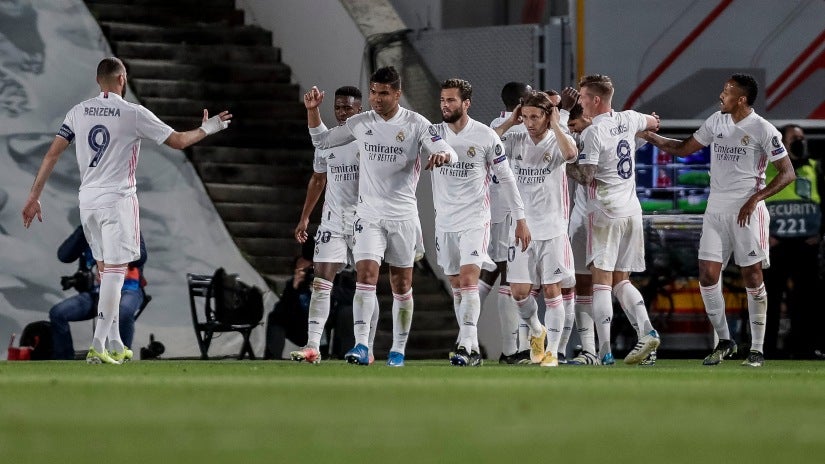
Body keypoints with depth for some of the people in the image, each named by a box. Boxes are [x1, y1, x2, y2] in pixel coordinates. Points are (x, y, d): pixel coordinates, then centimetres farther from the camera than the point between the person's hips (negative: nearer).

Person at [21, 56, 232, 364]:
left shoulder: (79, 112, 5)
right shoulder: (133, 114, -8)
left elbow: (53, 154, 2)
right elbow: (178, 141, -2)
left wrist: (34, 197, 7)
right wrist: (207, 129, 17)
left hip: (87, 199, 5)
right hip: (117, 199, -5)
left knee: (106, 273, 16)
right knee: (115, 272, -5)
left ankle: (114, 345, 20)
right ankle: (98, 347, -13)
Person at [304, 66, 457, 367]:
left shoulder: (415, 124, -5)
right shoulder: (360, 123, 4)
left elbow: (449, 153, -12)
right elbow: (322, 141, 18)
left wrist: (441, 155, -35)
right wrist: (312, 111, 4)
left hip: (403, 215, -1)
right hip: (369, 214, 1)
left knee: (402, 284, 7)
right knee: (366, 275, -16)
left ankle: (398, 350, 17)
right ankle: (361, 345, -22)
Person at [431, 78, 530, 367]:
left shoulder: (486, 137, -5)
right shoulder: (434, 133, 3)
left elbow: (506, 178, 1)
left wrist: (520, 219, 1)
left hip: (475, 220, -4)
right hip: (445, 221, 4)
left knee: (468, 279, -18)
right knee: (457, 286, 6)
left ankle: (467, 345, -24)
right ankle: (471, 349, 12)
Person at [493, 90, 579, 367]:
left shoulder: (557, 141, -4)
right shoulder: (517, 142, 5)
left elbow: (571, 153, -28)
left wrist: (555, 125, -17)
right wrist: (509, 123, -5)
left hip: (552, 230, -3)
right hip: (522, 228, 3)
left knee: (552, 291, -1)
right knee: (519, 291, 0)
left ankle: (552, 351, 8)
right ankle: (536, 331, 29)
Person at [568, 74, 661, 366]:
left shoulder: (593, 133, -13)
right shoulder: (628, 120, 8)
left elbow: (585, 177, -16)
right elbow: (653, 122, 29)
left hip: (605, 212, -7)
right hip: (632, 210, 7)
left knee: (601, 281, -5)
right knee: (621, 281, 15)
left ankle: (605, 351, -10)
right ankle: (647, 331, -3)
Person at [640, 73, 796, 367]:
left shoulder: (763, 130, -9)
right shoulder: (716, 122, 9)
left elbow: (787, 173, -8)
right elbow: (684, 148, 21)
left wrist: (756, 198, -16)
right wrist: (650, 136, 9)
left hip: (747, 211, -6)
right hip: (716, 209, 6)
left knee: (752, 276, -3)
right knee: (708, 274, -1)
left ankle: (757, 349, 4)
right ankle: (724, 342, 13)